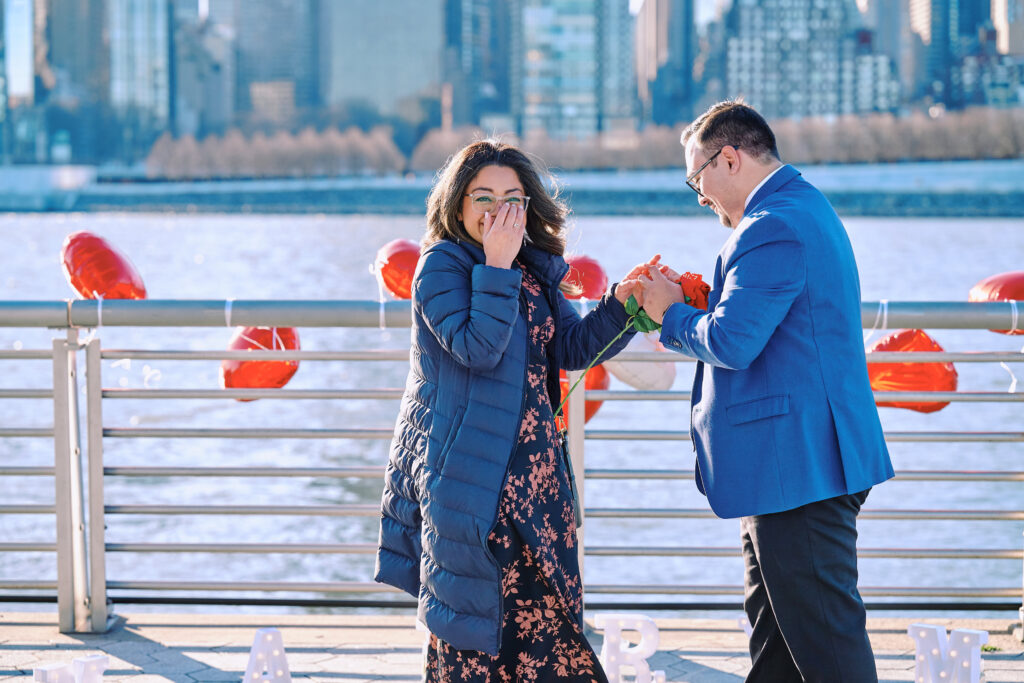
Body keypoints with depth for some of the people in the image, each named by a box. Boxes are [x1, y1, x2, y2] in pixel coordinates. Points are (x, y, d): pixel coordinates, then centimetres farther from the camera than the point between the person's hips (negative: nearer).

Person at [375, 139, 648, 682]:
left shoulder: (536, 271, 12)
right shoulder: (441, 265, -9)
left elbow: (571, 348, 7)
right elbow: (477, 348, -21)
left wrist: (620, 303, -7)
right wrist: (497, 266, -22)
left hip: (530, 470, 7)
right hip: (467, 470, -7)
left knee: (543, 607, 8)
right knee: (474, 616, -2)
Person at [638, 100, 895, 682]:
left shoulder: (773, 228, -18)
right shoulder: (807, 209, 18)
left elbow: (731, 342, -23)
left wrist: (671, 314, -5)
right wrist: (694, 303, 11)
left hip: (797, 461, -11)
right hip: (809, 455, 11)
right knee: (775, 633, 17)